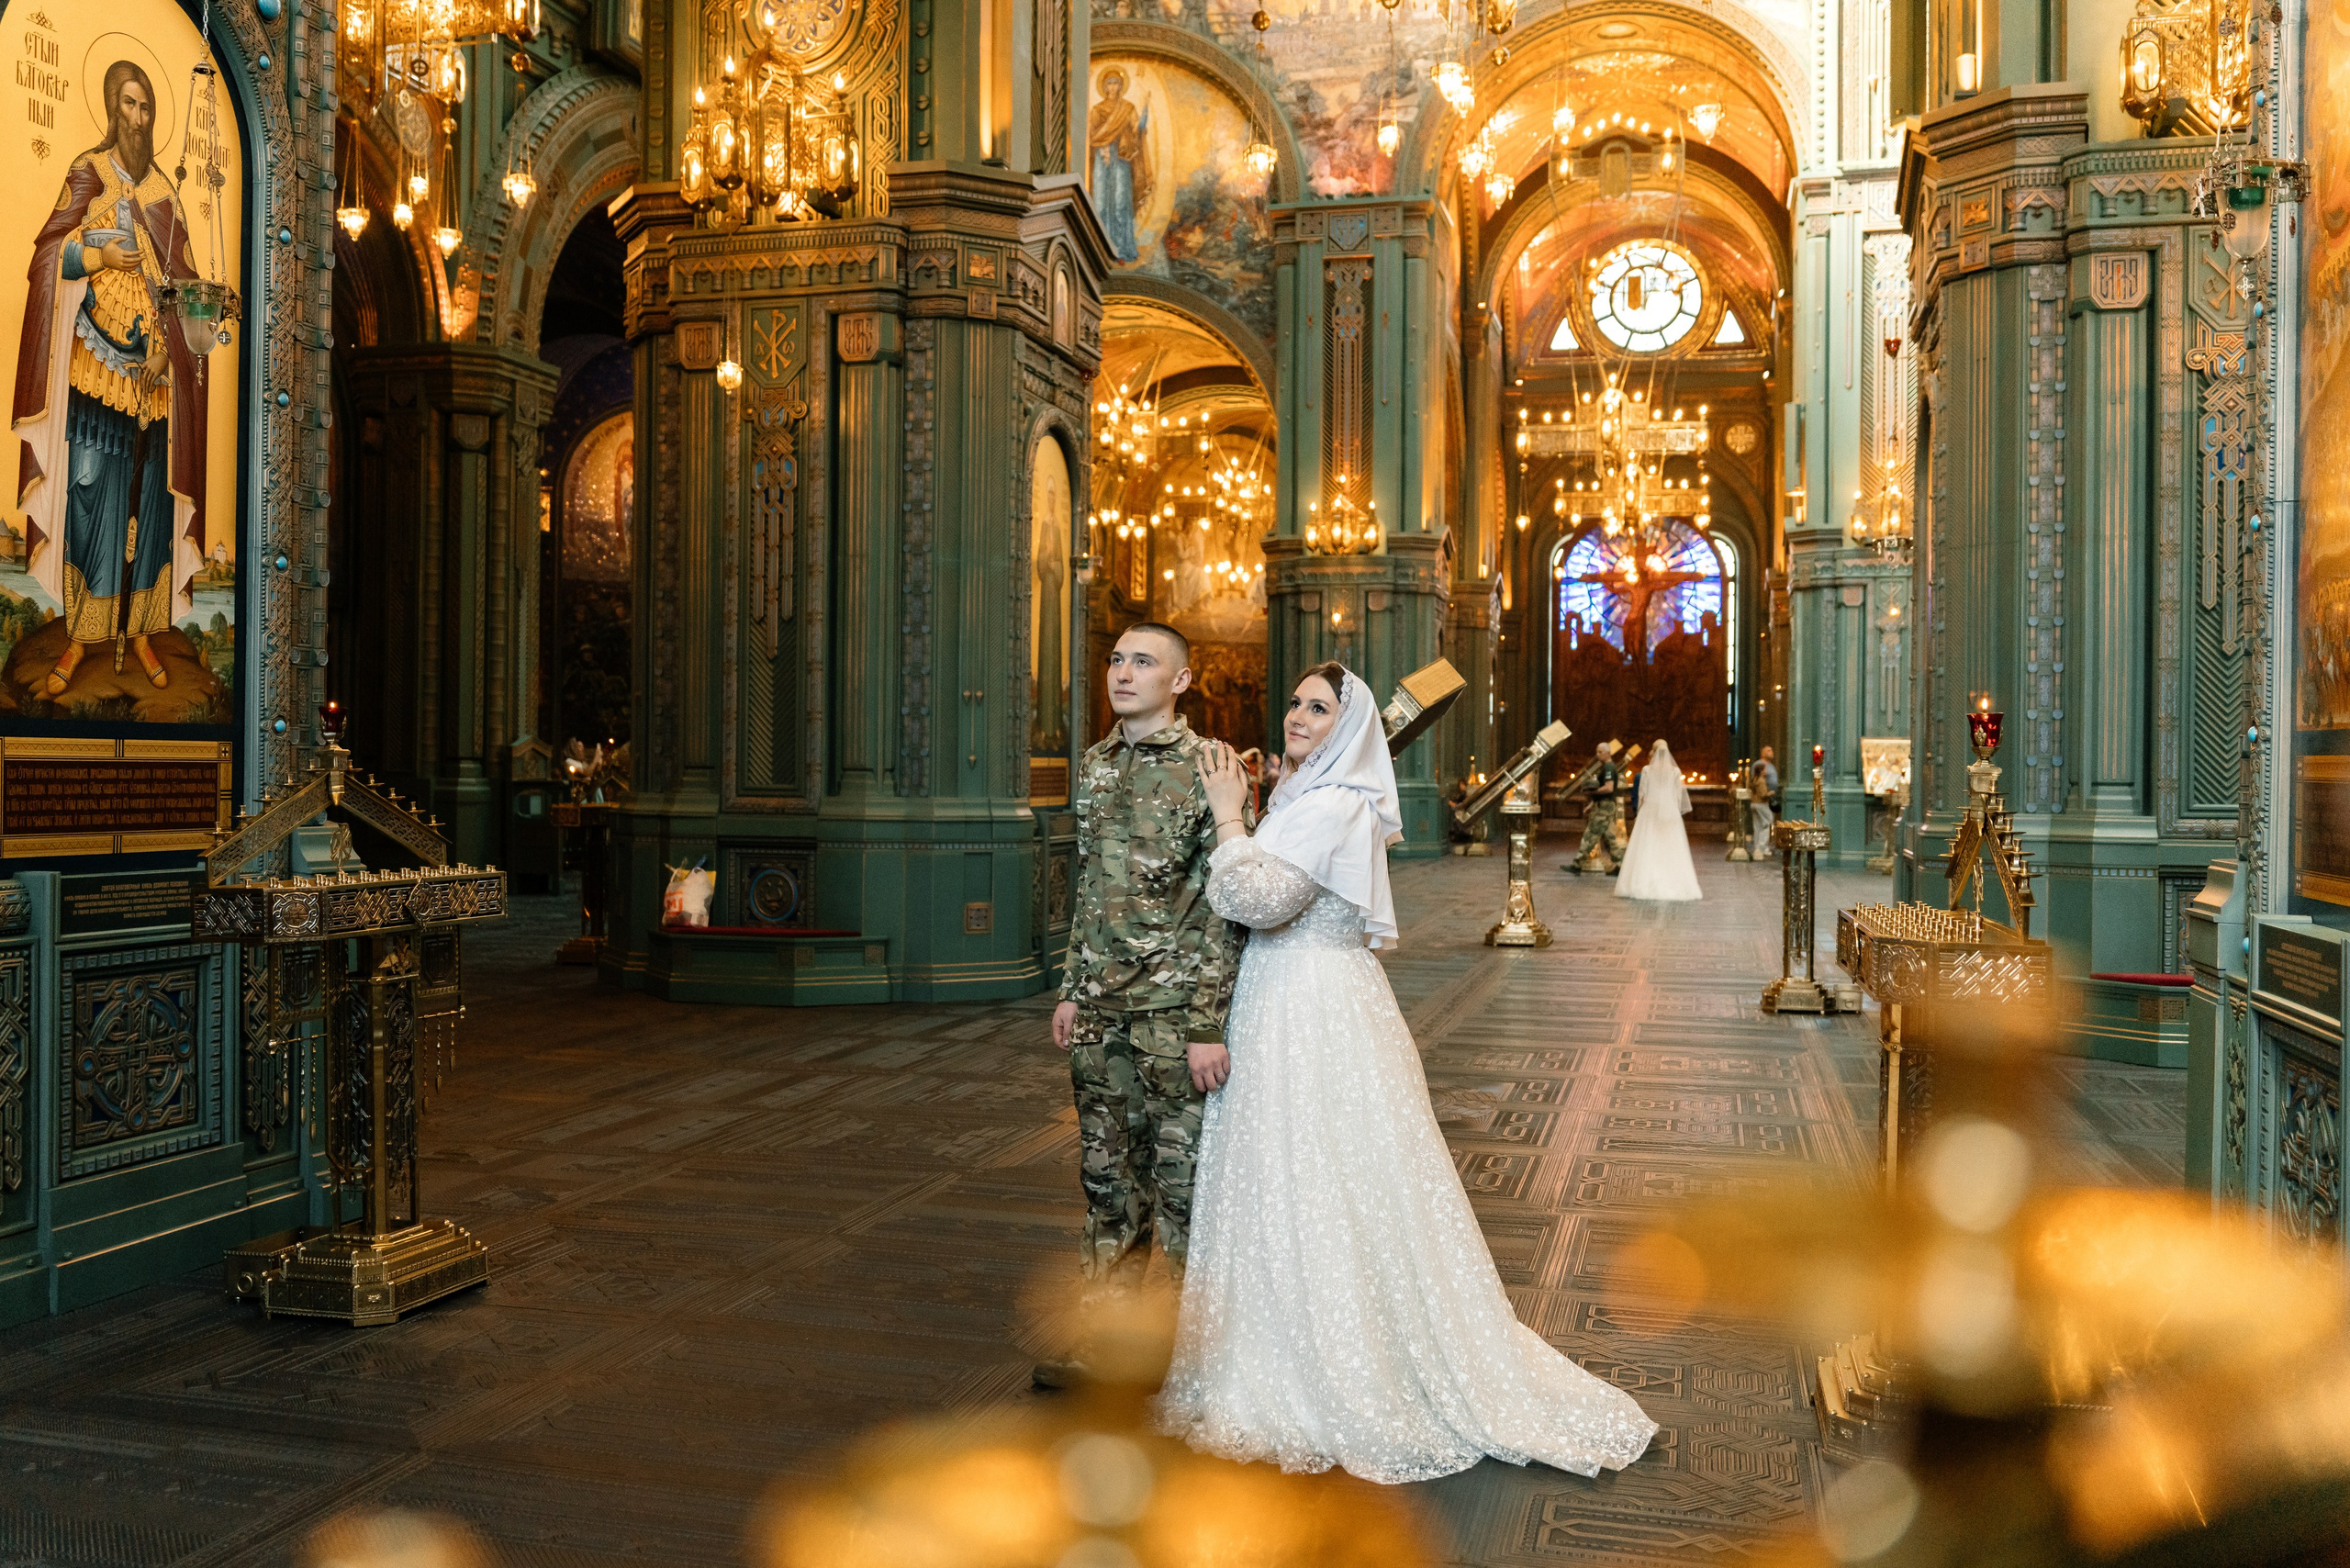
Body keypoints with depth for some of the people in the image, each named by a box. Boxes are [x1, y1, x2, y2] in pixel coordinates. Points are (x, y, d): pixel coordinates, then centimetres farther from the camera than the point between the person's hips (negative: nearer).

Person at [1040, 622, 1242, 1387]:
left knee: (1179, 1174, 3)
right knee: (1107, 1171, 14)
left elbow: (1226, 903, -12)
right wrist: (1072, 989, 15)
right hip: (1101, 1006, 6)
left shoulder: (1209, 768, -10)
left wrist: (1209, 1026, -15)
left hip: (1174, 1007, -6)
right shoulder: (1094, 763, 11)